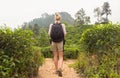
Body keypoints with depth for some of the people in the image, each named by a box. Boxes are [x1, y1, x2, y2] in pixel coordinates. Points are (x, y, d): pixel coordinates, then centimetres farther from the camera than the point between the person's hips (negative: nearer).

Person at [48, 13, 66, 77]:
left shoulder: (51, 25, 0)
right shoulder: (62, 25, -3)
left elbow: (49, 34, -3)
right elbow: (64, 34, -7)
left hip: (53, 42, 2)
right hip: (60, 42, -2)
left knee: (55, 56, 14)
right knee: (61, 57, 3)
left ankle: (56, 70, 20)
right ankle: (59, 68, -20)